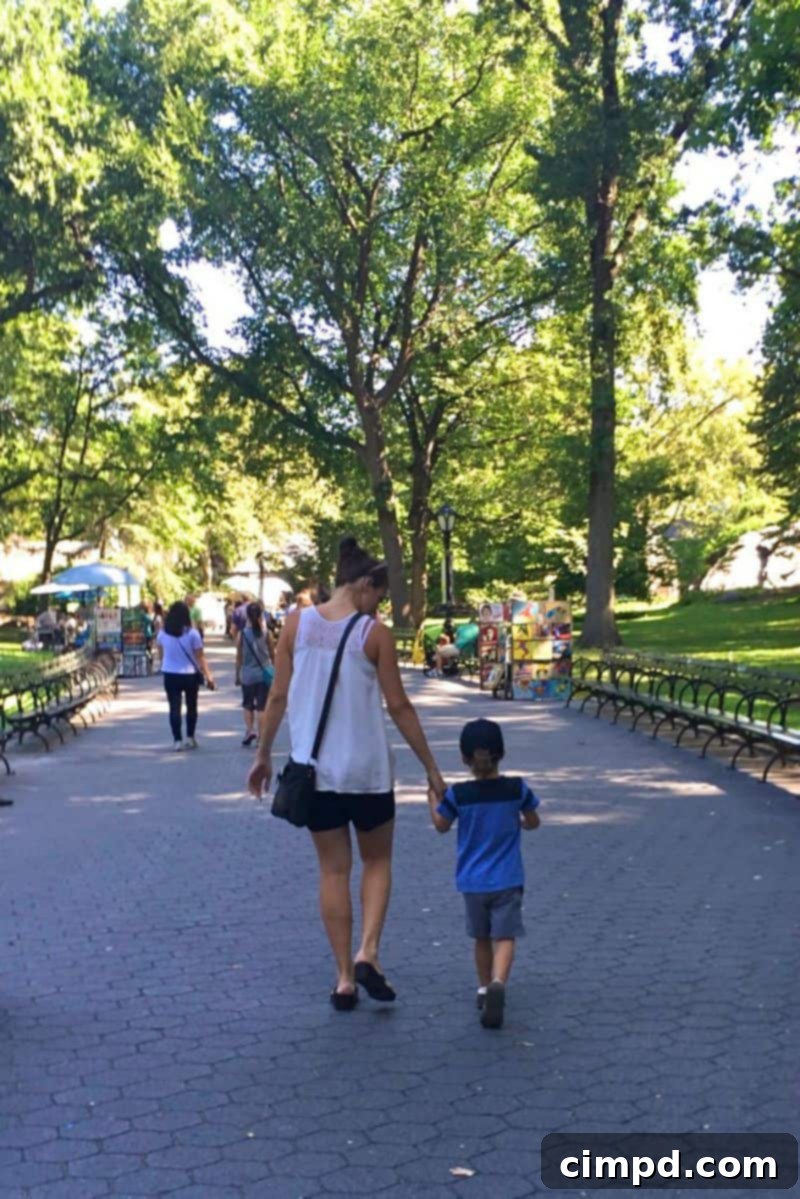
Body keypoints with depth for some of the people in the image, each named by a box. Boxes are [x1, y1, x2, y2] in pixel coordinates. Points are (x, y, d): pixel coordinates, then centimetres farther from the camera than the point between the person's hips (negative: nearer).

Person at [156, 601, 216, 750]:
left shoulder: (163, 633, -2)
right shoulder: (192, 633, -11)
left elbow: (160, 655, 12)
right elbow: (200, 658, -10)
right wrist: (208, 676, -5)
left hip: (170, 675, 1)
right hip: (190, 675, -1)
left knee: (174, 708, 2)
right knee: (191, 706, 17)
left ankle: (178, 740, -3)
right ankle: (190, 737, 22)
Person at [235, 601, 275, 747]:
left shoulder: (242, 634, -5)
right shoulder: (266, 633, -5)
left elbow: (239, 657, -1)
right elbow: (273, 655, 3)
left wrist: (237, 675, 10)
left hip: (247, 675, 0)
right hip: (264, 674, 0)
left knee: (248, 705, 16)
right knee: (262, 707, 5)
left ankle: (249, 729, -3)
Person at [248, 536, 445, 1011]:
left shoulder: (297, 623, -1)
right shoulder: (375, 634, -9)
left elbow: (279, 696, 1)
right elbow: (399, 707, -6)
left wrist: (264, 754, 12)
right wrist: (431, 769, 2)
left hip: (314, 768, 3)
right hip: (367, 769, -2)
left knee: (334, 869, 11)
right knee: (377, 860, 17)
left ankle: (345, 977, 12)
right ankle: (368, 953, -1)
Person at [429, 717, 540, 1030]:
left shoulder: (457, 794, -10)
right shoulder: (517, 789, -8)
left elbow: (441, 826, 7)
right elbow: (533, 822, 8)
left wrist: (432, 797, 22)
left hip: (472, 881, 1)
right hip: (507, 879, -1)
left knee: (481, 937, 19)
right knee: (504, 936, -4)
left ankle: (484, 988, 27)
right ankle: (498, 983, -26)